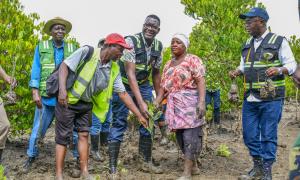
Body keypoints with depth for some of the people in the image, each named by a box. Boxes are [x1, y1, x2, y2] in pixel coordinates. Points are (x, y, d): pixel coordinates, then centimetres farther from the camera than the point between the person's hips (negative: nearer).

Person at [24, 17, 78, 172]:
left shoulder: (72, 49, 7)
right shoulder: (41, 47, 5)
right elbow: (36, 69, 1)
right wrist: (35, 92, -8)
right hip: (46, 95, -1)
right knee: (39, 128, 6)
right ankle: (31, 157, 20)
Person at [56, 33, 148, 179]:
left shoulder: (114, 70, -2)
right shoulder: (86, 52, -18)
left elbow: (123, 93, 0)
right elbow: (64, 66, -18)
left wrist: (139, 115, -3)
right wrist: (62, 89, -31)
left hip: (86, 104, 6)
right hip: (68, 101, -6)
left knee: (84, 135, 5)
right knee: (63, 137, -2)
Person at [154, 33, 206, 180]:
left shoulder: (192, 60, -2)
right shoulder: (168, 65, 18)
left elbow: (200, 81, -12)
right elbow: (163, 86, 16)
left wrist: (202, 101, -22)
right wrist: (156, 102, 1)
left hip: (190, 102, -7)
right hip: (174, 104, 7)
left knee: (190, 135, -9)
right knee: (180, 135, 7)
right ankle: (193, 166, 21)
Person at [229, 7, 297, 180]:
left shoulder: (279, 41, -4)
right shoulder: (247, 44, 14)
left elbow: (291, 64, -6)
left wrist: (279, 70, -25)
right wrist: (237, 72, 2)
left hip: (271, 99, -6)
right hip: (250, 99, 6)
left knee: (268, 135, -1)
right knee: (249, 134, 8)